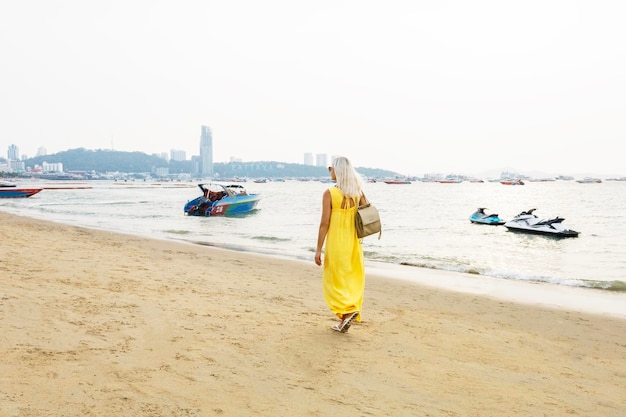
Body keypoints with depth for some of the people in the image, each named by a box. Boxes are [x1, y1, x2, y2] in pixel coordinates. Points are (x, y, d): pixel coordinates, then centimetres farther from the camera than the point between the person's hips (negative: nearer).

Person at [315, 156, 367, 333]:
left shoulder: (329, 193, -13)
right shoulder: (357, 191, 2)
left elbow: (324, 223, -14)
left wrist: (318, 249, -8)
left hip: (336, 243, -5)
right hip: (353, 242, 5)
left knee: (334, 280, 9)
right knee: (351, 280, 13)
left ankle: (348, 310, -8)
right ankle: (344, 320, 19)